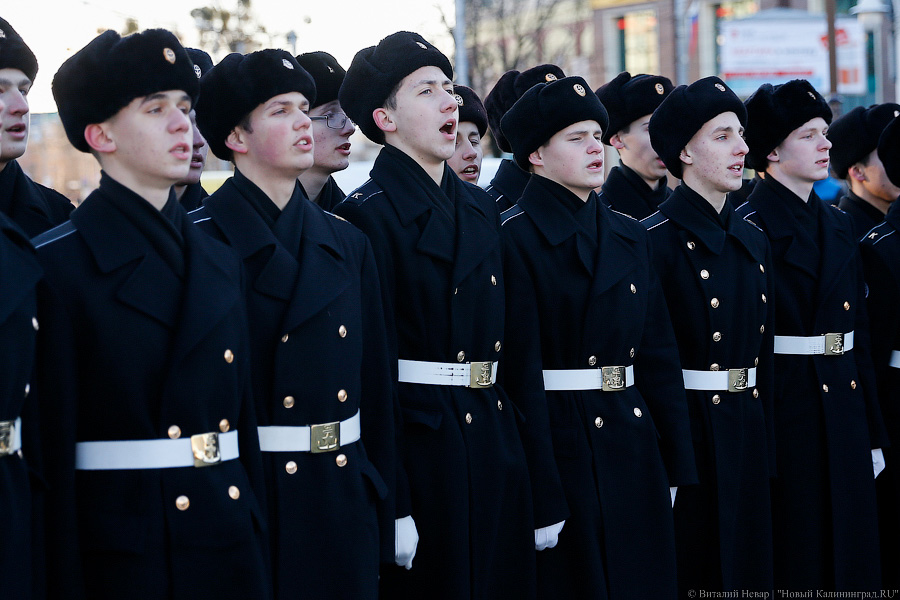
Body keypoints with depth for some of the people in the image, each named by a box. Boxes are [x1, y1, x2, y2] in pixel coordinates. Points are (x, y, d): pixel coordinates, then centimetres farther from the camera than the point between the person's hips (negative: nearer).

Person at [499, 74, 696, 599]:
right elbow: (520, 369, -13)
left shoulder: (630, 237, 12)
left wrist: (676, 467, 9)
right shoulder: (516, 238, -9)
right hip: (562, 451, -6)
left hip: (634, 451, 7)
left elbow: (660, 355, 12)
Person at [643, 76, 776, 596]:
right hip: (686, 432, -7)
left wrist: (765, 449, 13)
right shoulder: (658, 240, -11)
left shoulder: (753, 242, 12)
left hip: (746, 437, 7)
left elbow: (764, 354, 15)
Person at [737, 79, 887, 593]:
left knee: (851, 554, 9)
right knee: (795, 560, -1)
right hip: (786, 411, -7)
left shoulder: (838, 227, 14)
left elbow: (859, 334, 14)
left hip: (846, 415, 7)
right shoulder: (752, 227, -9)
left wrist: (873, 433, 13)